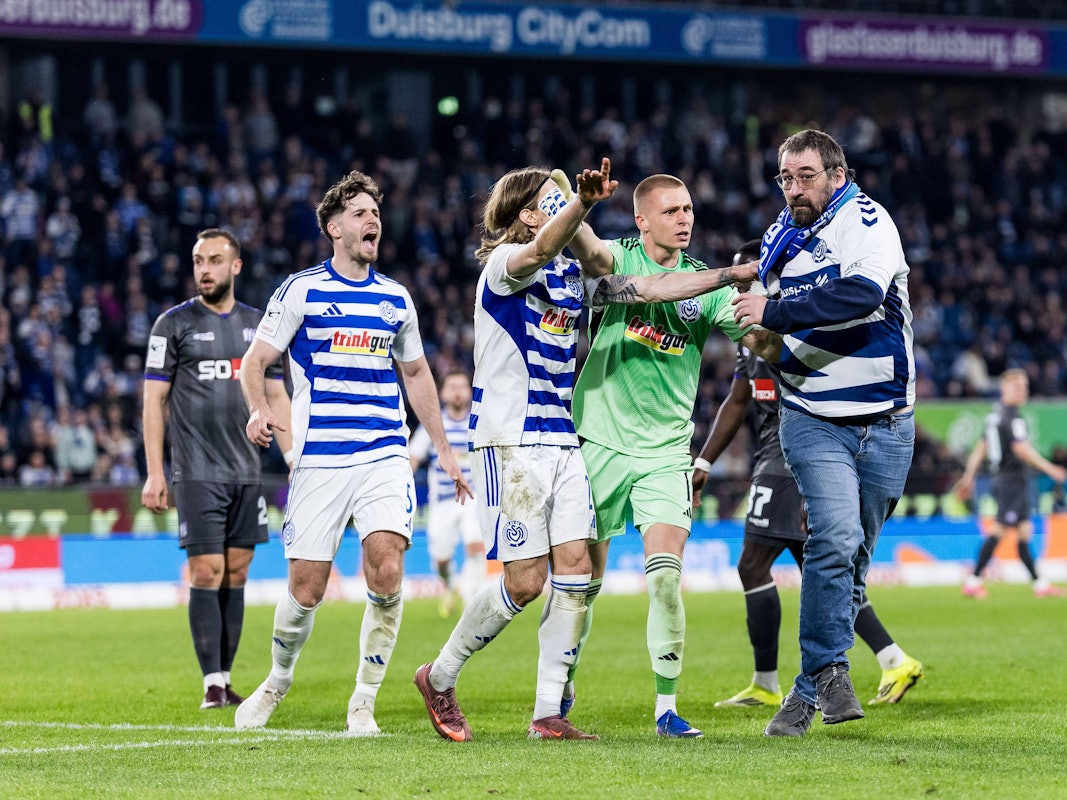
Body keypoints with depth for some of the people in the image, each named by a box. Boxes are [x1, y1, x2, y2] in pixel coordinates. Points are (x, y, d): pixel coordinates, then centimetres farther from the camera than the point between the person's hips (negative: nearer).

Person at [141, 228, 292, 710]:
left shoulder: (259, 325, 11)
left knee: (236, 575, 5)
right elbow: (153, 401, -1)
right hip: (197, 472, -4)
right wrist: (154, 474, -8)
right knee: (207, 573, -9)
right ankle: (212, 683, -6)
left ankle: (226, 679, 10)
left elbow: (278, 399, 15)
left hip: (247, 472, 4)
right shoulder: (174, 324, 0)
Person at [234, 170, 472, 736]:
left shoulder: (396, 299, 14)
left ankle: (363, 703, -5)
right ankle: (277, 681, 26)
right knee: (306, 587, -3)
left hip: (386, 455, 2)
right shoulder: (301, 291, 2)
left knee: (387, 567, -17)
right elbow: (255, 359, 2)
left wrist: (443, 450, 22)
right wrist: (259, 410, -19)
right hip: (319, 456, -2)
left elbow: (416, 374, 25)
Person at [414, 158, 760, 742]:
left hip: (561, 441, 8)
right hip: (510, 441, -8)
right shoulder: (504, 264, -9)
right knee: (524, 581, -9)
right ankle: (439, 677, 11)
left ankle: (548, 714, 2)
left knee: (574, 568, -2)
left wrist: (736, 274, 13)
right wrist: (583, 201, -51)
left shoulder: (574, 276, 15)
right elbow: (541, 250, -32)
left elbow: (649, 288, 18)